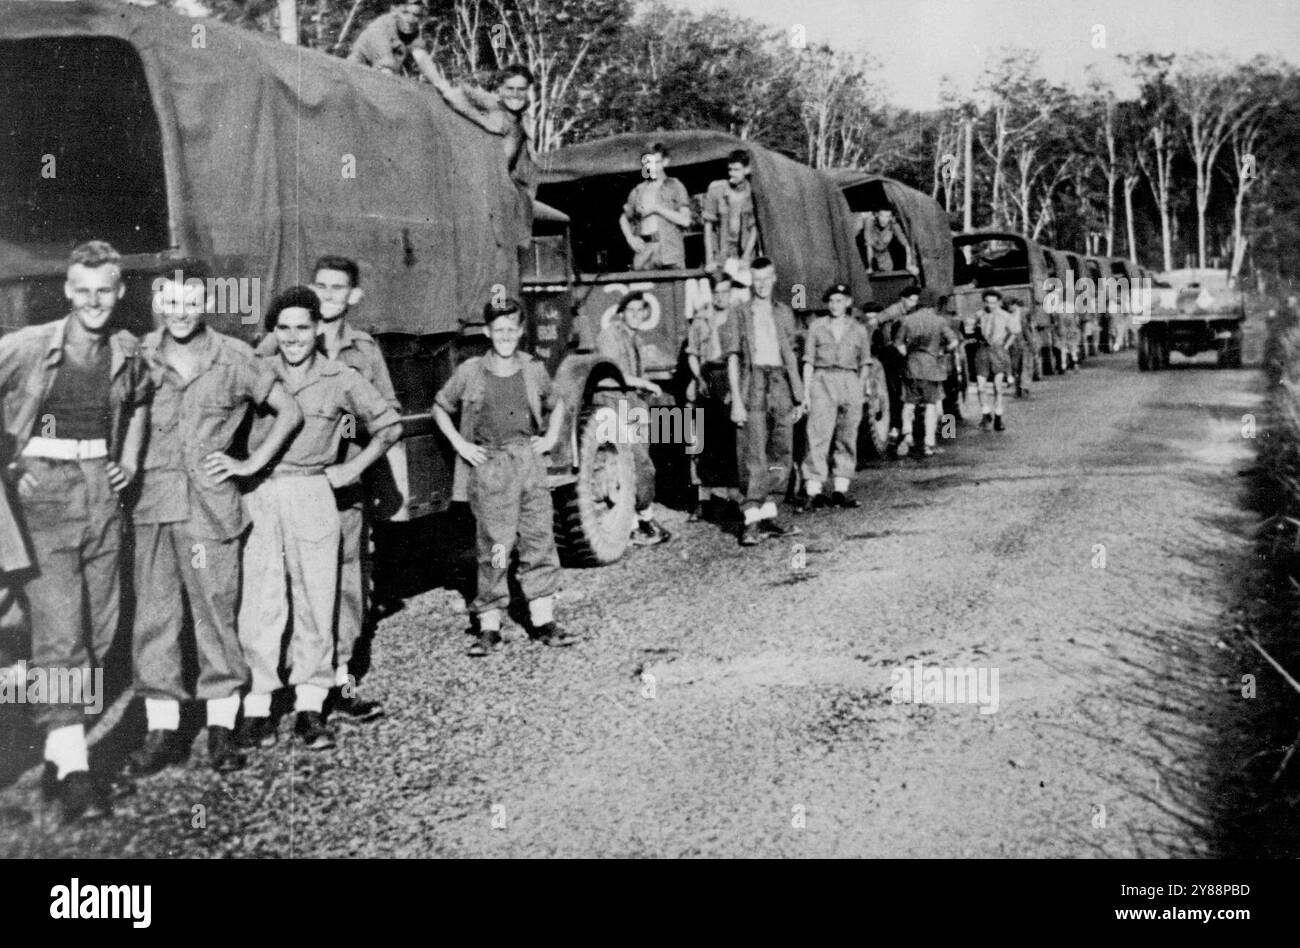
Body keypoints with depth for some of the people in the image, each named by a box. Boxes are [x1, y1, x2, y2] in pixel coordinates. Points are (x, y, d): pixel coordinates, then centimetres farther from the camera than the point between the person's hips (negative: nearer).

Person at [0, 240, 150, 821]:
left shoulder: (127, 353, 7)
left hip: (102, 494, 5)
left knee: (99, 629, 9)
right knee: (59, 632, -12)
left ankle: (59, 747, 25)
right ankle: (72, 768, -12)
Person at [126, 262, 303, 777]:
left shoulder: (234, 358, 0)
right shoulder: (140, 354, 6)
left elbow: (290, 411, 6)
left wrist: (252, 463, 1)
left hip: (211, 503, -2)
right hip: (153, 502, 2)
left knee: (216, 614, 1)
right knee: (154, 617, 4)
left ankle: (221, 730, 10)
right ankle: (161, 732, 13)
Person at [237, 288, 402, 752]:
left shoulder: (341, 379, 4)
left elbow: (389, 425, 13)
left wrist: (354, 467, 4)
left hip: (313, 494, 0)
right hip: (258, 495, 0)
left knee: (315, 601, 1)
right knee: (259, 602, -4)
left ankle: (309, 708, 9)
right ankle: (256, 708, 2)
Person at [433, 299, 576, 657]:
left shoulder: (534, 370, 7)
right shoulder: (470, 372, 1)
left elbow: (556, 405, 25)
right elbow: (440, 408, 13)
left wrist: (551, 437, 11)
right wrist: (459, 444, 3)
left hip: (530, 463, 2)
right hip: (489, 467, -2)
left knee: (540, 541, 3)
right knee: (493, 548, -2)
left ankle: (544, 624, 10)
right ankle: (488, 628, 6)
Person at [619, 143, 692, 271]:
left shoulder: (675, 187, 7)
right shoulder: (638, 191, 16)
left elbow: (685, 220, -4)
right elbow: (624, 218, 27)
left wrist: (656, 208, -7)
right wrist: (631, 238, 9)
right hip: (643, 252, 3)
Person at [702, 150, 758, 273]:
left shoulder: (753, 193, 0)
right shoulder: (715, 190, 0)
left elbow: (754, 229, 2)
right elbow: (708, 226, 2)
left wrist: (746, 258, -9)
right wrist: (709, 260, -5)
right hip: (719, 257, 0)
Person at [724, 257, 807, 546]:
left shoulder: (784, 313, 15)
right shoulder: (741, 313, 3)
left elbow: (791, 356, 18)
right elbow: (732, 358, -2)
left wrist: (799, 397, 14)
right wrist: (736, 401, -10)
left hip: (780, 385, 5)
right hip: (753, 384, -5)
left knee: (781, 455, 6)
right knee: (754, 457, -9)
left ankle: (768, 516, 14)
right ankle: (751, 521, -9)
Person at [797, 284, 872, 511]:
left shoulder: (858, 330, 10)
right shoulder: (817, 326, 8)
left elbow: (865, 364, 15)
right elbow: (809, 362, 6)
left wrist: (861, 389, 3)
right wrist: (806, 392, -1)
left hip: (850, 383, 2)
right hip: (822, 381, -2)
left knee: (847, 439, 3)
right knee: (817, 436, -11)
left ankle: (840, 491, 9)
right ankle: (813, 493, -14)